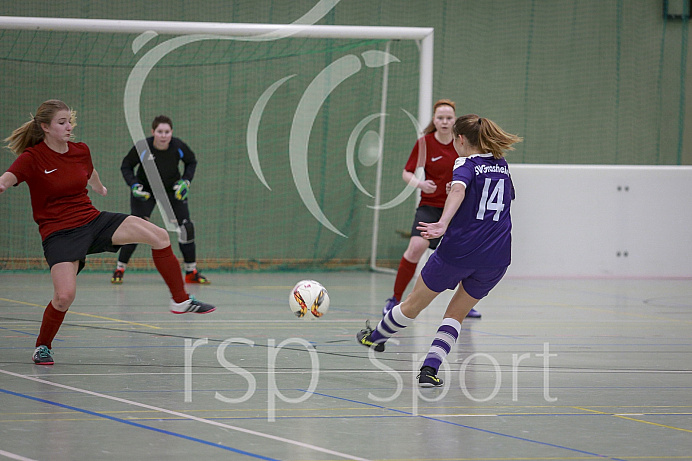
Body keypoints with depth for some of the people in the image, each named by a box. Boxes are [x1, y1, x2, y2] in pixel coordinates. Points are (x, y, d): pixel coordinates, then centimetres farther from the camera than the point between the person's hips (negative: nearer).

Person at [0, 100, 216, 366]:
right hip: (59, 234, -5)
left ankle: (180, 301, 6)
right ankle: (42, 346, 5)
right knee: (65, 296, -24)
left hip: (94, 222, 6)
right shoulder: (32, 158, -12)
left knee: (159, 236, -9)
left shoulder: (80, 151, 6)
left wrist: (100, 189, 52)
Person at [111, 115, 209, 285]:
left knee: (187, 227, -5)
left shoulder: (178, 147, -20)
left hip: (172, 191, 2)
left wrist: (186, 181, -11)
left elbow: (191, 162, 2)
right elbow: (126, 166, -9)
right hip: (145, 191, -2)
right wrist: (134, 185, -23)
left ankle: (191, 272, 9)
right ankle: (119, 269, -3)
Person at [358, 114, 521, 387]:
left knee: (414, 303, 18)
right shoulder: (502, 166, 14)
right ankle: (430, 369, 1)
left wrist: (443, 224, -42)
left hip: (458, 251, -4)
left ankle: (376, 337, 40)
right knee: (456, 314, 17)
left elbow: (458, 190, -27)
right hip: (496, 257, 5)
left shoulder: (466, 164, -4)